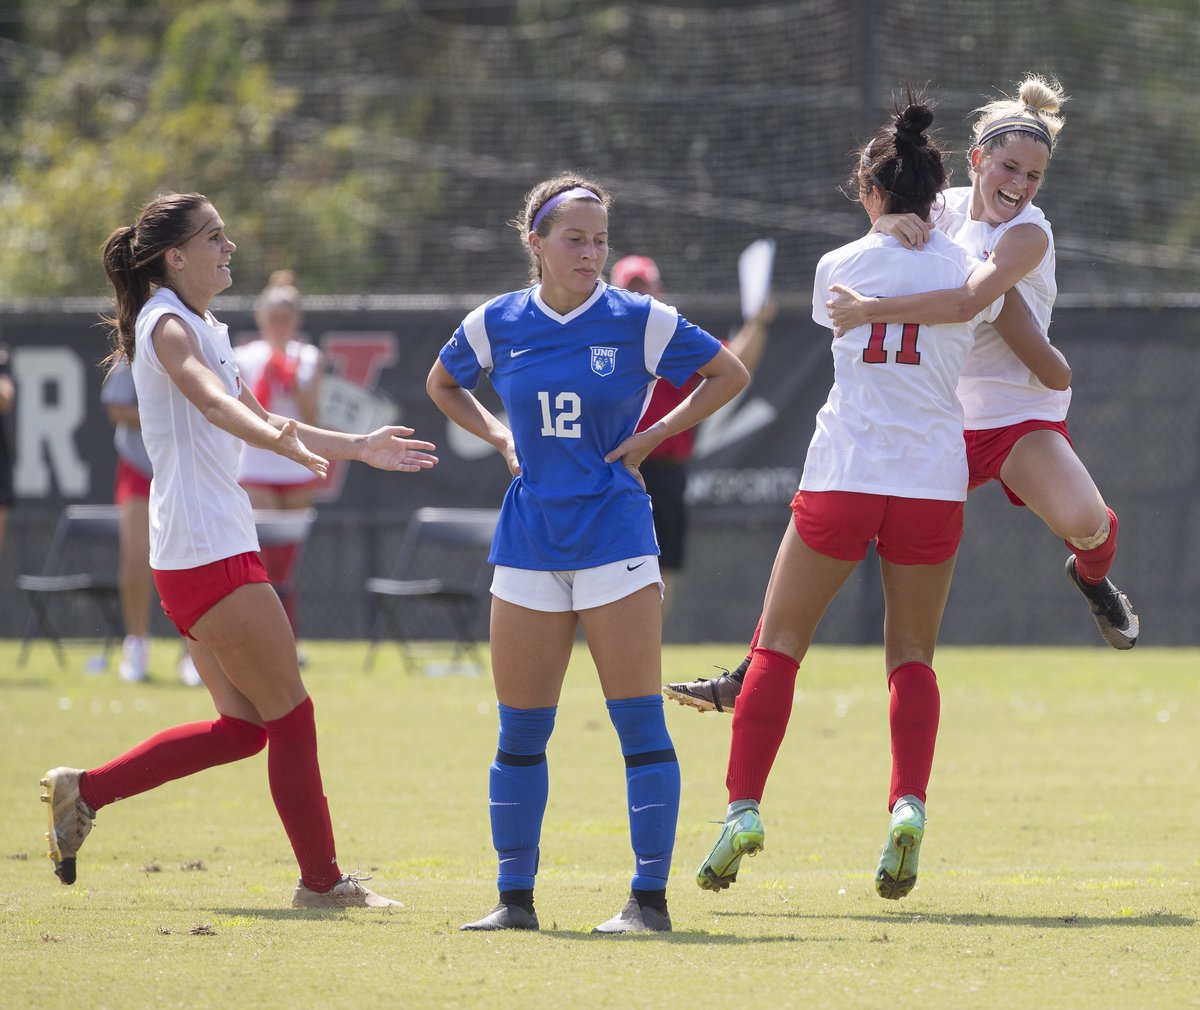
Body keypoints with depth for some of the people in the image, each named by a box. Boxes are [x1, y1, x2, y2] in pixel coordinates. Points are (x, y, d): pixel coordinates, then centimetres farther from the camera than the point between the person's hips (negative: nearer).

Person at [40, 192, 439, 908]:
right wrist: (280, 439, -50)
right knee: (292, 716, -3)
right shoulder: (168, 323, -12)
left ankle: (83, 792, 11)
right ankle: (322, 881, 4)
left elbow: (257, 420, 30)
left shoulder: (202, 329, 19)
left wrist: (358, 447, 27)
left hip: (209, 550, 10)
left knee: (244, 726, 11)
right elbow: (209, 398, -32)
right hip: (209, 552, -10)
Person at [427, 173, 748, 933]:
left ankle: (650, 898, -3)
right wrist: (500, 437, 7)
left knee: (639, 722, -7)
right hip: (528, 541, 3)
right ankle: (515, 897, 14)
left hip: (614, 535, -3)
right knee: (520, 731, 5)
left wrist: (654, 436, -1)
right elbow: (442, 385, 22)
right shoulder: (497, 324, 3)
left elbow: (730, 374, 5)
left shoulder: (639, 322, -5)